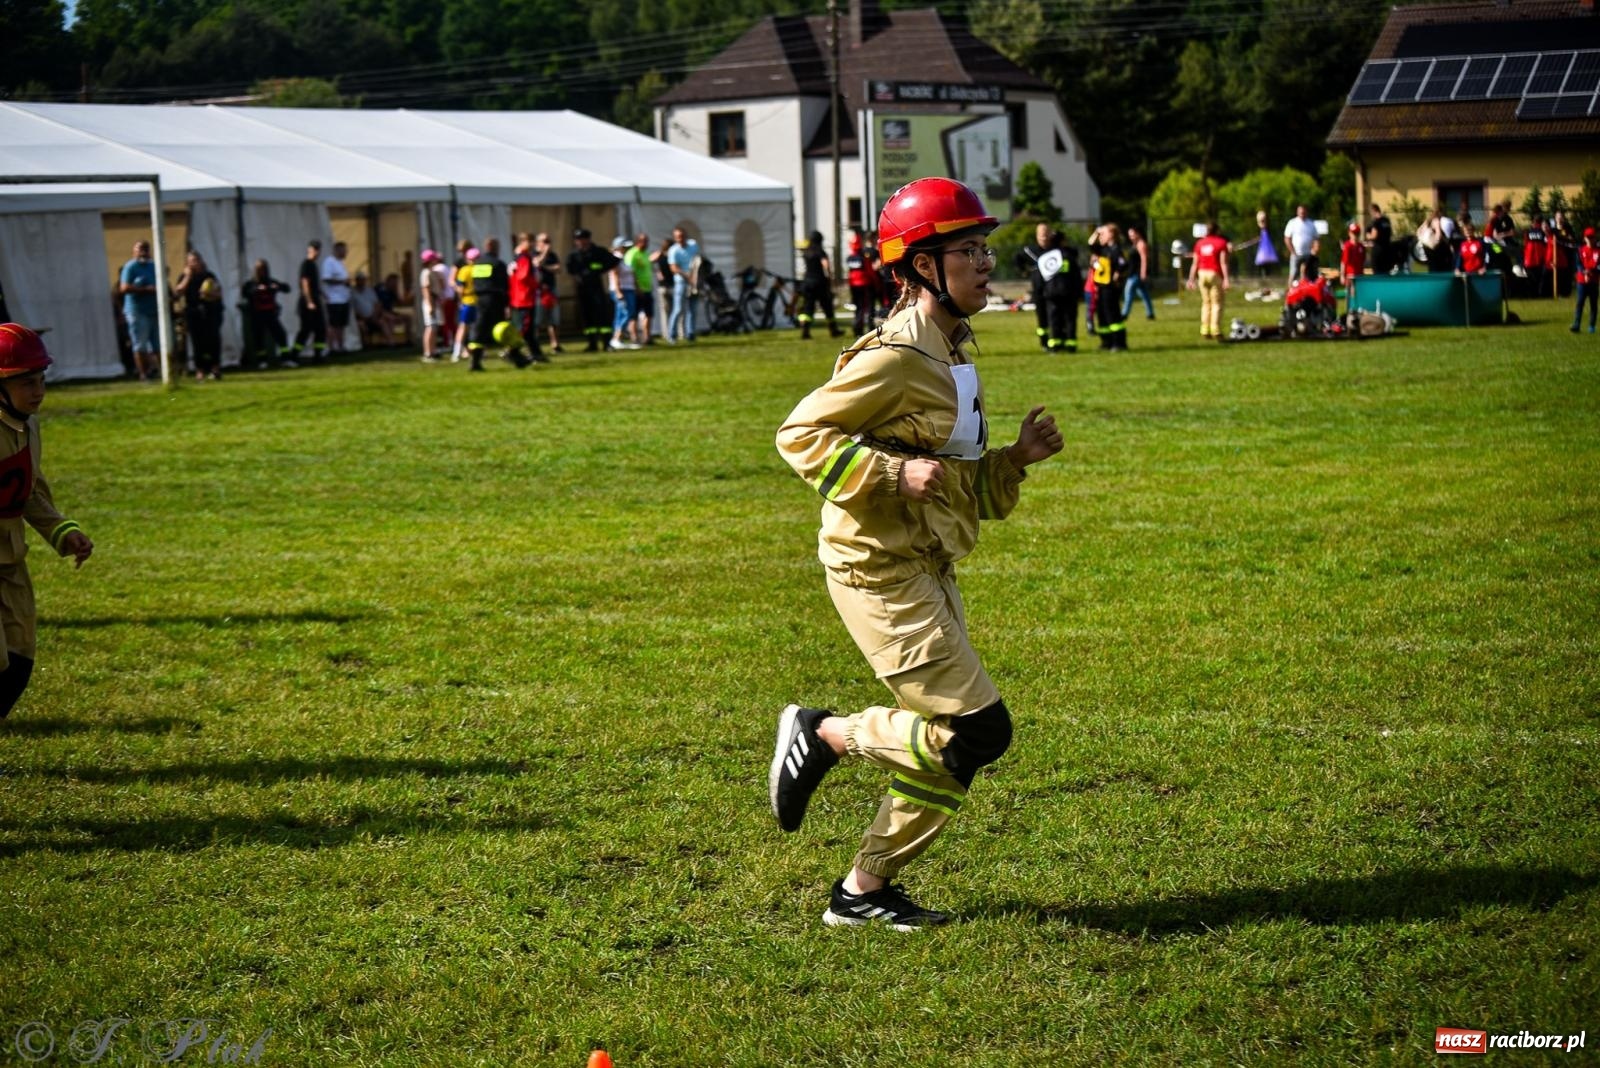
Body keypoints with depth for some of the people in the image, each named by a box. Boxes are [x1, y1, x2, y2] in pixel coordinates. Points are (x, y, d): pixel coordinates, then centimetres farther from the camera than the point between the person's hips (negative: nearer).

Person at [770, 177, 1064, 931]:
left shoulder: (954, 354, 14)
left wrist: (1019, 457, 3)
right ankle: (824, 735, 5)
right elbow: (799, 435, -17)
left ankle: (864, 891, 21)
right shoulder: (893, 357, -16)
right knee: (979, 731, -11)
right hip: (879, 569, -10)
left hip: (929, 572, 10)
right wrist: (893, 472, -25)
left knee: (948, 751, 10)